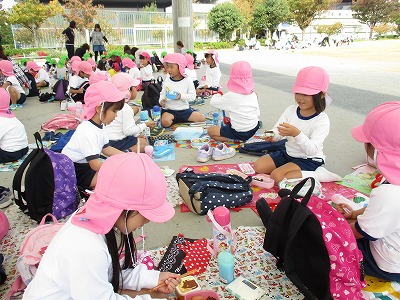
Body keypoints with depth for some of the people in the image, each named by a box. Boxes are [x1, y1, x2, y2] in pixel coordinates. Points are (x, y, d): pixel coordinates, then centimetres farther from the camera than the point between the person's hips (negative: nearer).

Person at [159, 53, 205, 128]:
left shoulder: (187, 80, -2)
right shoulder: (167, 80, 5)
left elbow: (193, 95, -5)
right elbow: (162, 93, 11)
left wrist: (181, 96, -20)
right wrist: (162, 100, -11)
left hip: (184, 109, 1)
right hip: (169, 110, -1)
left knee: (202, 118, -13)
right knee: (165, 122, -34)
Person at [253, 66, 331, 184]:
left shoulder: (322, 120, -19)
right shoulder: (291, 110, -2)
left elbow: (312, 150, -28)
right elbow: (277, 131, -6)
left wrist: (297, 134, -43)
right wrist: (272, 136, -30)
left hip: (309, 160, -7)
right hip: (288, 153, 7)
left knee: (277, 176, -25)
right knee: (258, 166, -3)